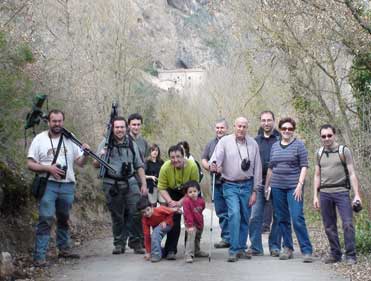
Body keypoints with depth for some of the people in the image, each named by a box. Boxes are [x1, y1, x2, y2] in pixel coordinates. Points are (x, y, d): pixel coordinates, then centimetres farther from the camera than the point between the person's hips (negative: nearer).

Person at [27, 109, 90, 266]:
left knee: (64, 219, 16)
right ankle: (40, 256, -11)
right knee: (45, 219, -11)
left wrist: (85, 154, -12)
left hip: (67, 186, 4)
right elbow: (30, 164, -3)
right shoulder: (40, 139, 0)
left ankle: (64, 249, 30)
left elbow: (80, 163, 9)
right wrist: (48, 168, -17)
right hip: (48, 185, -4)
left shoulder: (70, 139, 9)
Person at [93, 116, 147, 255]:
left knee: (136, 213, -7)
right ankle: (119, 244, 14)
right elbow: (96, 165, -1)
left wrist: (144, 184, 7)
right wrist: (100, 157, -22)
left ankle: (137, 243, 2)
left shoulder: (132, 144, 10)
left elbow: (139, 165, 15)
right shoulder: (106, 143, 1)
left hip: (130, 183, 2)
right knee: (117, 216, 4)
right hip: (112, 185, -2)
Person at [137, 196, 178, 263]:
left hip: (167, 224, -5)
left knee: (156, 231, -32)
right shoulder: (144, 220, -19)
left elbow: (172, 212, -17)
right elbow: (146, 235, -18)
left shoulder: (160, 209, -31)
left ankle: (156, 254, -32)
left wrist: (166, 222, -26)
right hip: (157, 228, 5)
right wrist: (148, 252, -19)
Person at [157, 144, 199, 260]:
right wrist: (170, 201, -32)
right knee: (173, 220, -9)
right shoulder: (165, 168, -25)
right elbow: (162, 188, -18)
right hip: (173, 193, 0)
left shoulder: (192, 166, -29)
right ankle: (171, 250, -4)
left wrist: (180, 202, -32)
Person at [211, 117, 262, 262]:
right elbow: (216, 157, -14)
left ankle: (242, 248, 20)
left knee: (245, 218, 8)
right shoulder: (225, 141, -3)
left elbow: (257, 168, 6)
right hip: (230, 185, -3)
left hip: (247, 185, 3)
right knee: (234, 214, -16)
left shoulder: (253, 144, 4)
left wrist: (255, 191, 3)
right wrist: (213, 166, -39)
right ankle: (234, 250, -11)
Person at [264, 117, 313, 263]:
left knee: (298, 219, -12)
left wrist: (300, 185, -13)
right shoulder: (275, 146, 14)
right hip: (277, 187, 5)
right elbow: (270, 167, 19)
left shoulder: (298, 145, 1)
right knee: (282, 219, 8)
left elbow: (304, 166, -4)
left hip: (293, 187, -5)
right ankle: (287, 248, 17)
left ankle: (307, 251, -9)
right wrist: (266, 186, 16)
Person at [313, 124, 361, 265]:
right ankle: (335, 254, 17)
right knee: (329, 227, 7)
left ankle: (350, 255, -4)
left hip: (341, 192, -4)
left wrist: (357, 195, -8)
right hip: (325, 194, 4)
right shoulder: (319, 153, 12)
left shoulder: (344, 151, 1)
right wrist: (315, 196, 11)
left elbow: (352, 173, -2)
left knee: (348, 224, -9)